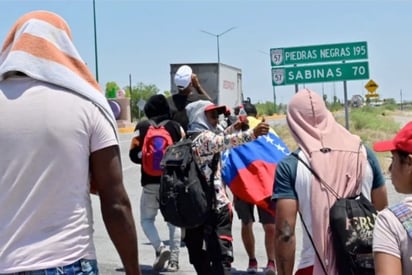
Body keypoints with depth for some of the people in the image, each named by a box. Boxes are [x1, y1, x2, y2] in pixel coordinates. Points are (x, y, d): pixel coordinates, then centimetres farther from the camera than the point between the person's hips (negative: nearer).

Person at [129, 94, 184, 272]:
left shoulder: (142, 127, -3)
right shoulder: (176, 127, 2)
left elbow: (134, 154, -7)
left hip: (151, 182, -2)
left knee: (147, 219, 11)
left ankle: (160, 248, -11)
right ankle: (174, 259, 7)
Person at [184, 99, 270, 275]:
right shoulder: (204, 137, -10)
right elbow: (225, 142, -32)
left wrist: (232, 128, 38)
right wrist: (252, 134, -46)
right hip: (216, 205, -9)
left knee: (199, 257, 15)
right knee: (221, 256, -11)